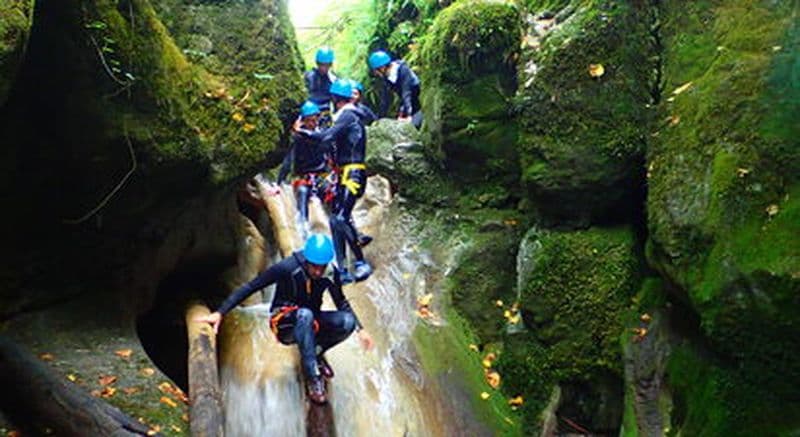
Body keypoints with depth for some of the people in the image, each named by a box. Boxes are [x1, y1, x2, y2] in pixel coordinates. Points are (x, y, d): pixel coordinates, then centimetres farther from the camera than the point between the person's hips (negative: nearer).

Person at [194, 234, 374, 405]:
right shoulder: (287, 268, -22)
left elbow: (342, 303, 4)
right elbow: (248, 288, -18)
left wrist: (360, 329, -6)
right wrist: (220, 313, -22)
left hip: (310, 322, 4)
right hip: (284, 324, -4)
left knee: (347, 321, -26)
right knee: (305, 314, -40)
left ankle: (316, 352, 1)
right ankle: (313, 378, -34)